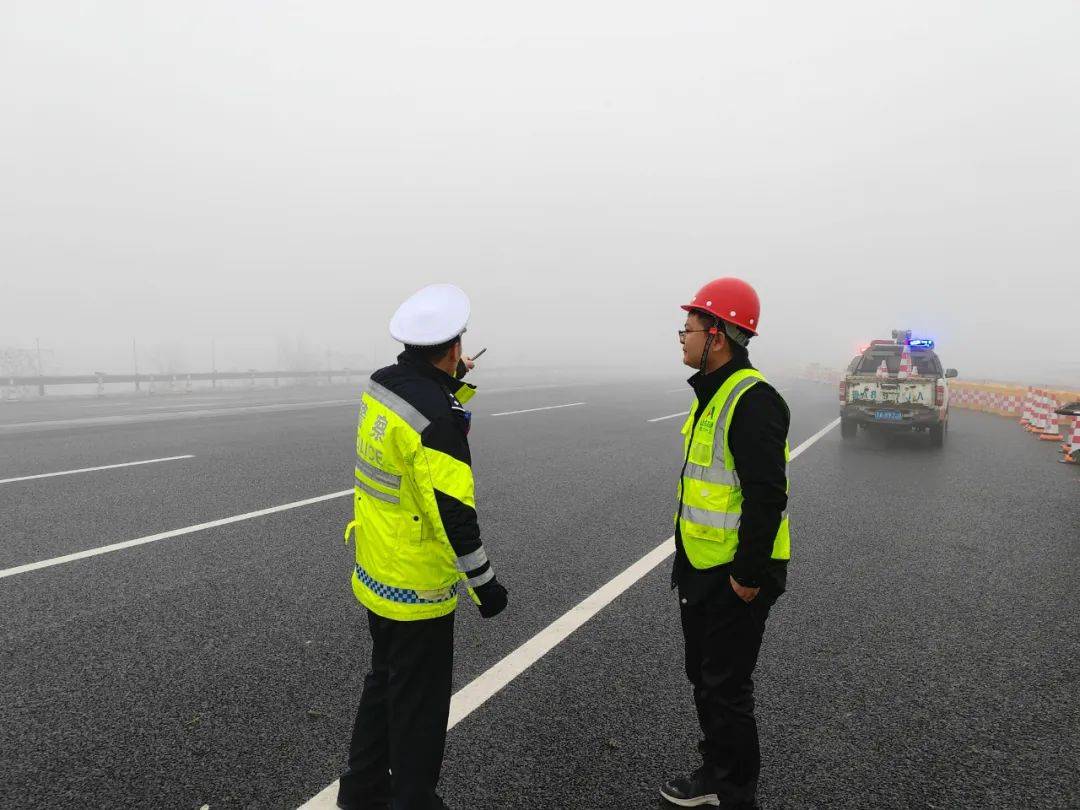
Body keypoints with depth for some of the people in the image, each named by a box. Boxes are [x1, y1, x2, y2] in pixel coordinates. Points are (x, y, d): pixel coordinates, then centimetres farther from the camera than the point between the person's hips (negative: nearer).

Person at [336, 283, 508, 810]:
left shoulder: (379, 387, -2)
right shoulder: (436, 416, -27)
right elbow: (453, 512, -26)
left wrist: (452, 383, 20)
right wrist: (484, 582, -16)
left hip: (375, 575, 9)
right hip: (418, 588, -9)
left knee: (384, 681, 26)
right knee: (419, 703, 11)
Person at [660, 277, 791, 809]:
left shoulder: (753, 400, -22)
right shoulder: (710, 395, 11)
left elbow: (767, 496, -26)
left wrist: (749, 574, -22)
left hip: (736, 575, -10)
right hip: (701, 567, 10)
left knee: (726, 687, 4)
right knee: (703, 675, 21)